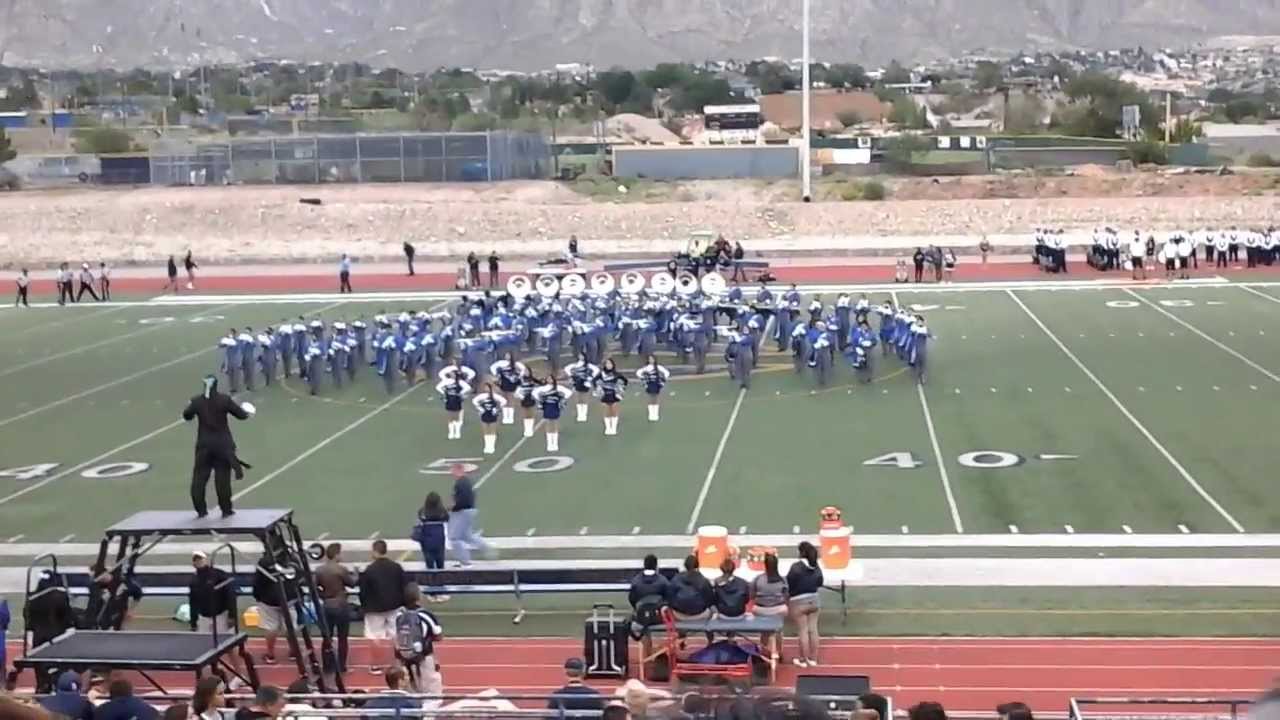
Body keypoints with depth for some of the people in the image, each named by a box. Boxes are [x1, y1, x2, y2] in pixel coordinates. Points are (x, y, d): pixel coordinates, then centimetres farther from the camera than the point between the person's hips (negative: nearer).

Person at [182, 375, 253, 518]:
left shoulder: (196, 401, -4)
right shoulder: (225, 400, -11)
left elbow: (187, 416, 13)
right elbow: (241, 414, -5)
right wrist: (247, 412, 19)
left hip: (204, 444, 1)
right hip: (222, 444, -1)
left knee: (199, 477, 10)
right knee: (222, 478, 5)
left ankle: (201, 510, 10)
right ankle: (226, 509, 9)